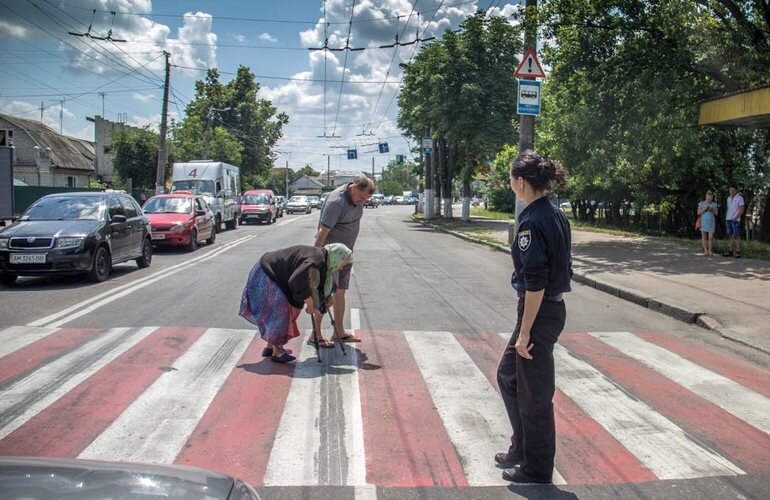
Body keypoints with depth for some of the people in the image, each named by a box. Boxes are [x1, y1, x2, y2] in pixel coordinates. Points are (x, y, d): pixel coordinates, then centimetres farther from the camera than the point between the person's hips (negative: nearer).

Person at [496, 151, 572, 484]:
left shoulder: (532, 221, -19)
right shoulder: (556, 215, 9)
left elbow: (535, 282, -22)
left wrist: (525, 332, -18)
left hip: (539, 313, -10)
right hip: (555, 307, 10)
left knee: (534, 394, 6)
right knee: (508, 376, 23)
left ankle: (536, 469, 23)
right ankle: (522, 448, 35)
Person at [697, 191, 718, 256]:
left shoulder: (714, 204, 6)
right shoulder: (701, 203, 1)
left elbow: (716, 213, 5)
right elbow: (698, 213, -3)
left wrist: (712, 210, -13)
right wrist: (704, 209, -17)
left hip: (711, 222, 1)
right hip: (703, 222, -1)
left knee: (711, 237, -5)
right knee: (704, 237, 0)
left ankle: (710, 250, 9)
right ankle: (705, 251, 9)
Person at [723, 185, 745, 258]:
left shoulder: (740, 198, -6)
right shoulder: (729, 198, 15)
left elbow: (742, 210, -10)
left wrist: (735, 218, -18)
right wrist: (725, 217, 9)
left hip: (735, 220, -6)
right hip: (728, 219, 6)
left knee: (736, 236, -7)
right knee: (730, 236, 6)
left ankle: (738, 253, -6)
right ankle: (730, 252, 8)